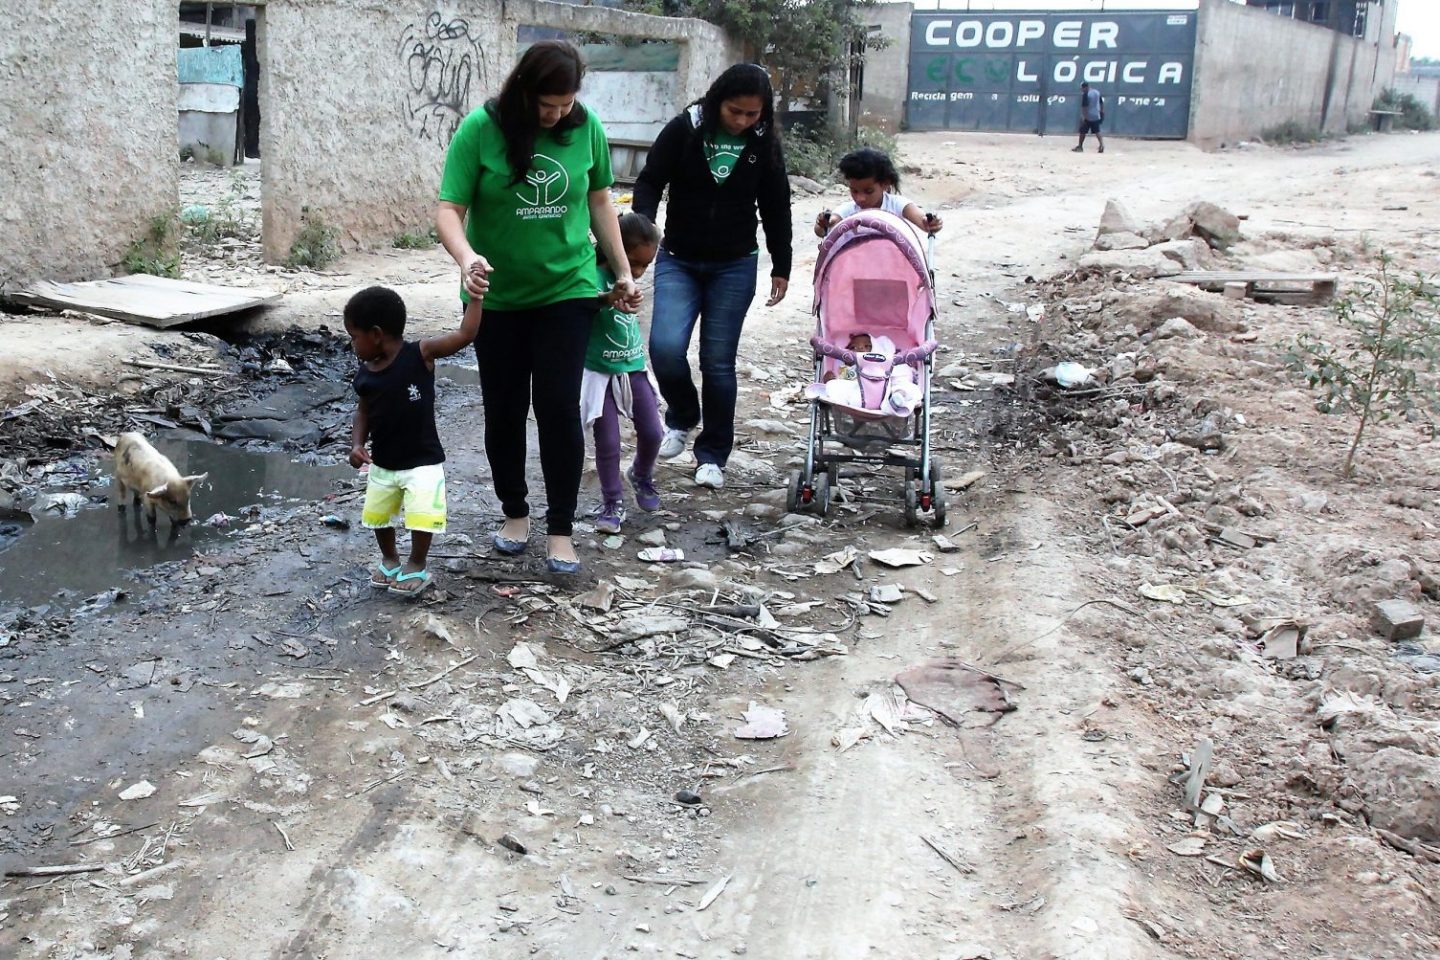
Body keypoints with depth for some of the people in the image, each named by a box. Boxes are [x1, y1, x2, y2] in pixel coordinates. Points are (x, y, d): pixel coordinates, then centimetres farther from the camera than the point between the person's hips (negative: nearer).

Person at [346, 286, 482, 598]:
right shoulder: (365, 375, -4)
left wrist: (474, 295, -25)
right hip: (381, 464, 5)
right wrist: (357, 444, -6)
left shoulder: (421, 354, -17)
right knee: (377, 515, 16)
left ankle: (417, 566, 15)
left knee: (421, 517, -10)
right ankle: (389, 559, 41)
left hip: (423, 462, -5)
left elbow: (465, 335, -21)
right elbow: (364, 412, 9)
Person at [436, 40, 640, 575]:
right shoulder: (481, 129, -13)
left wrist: (622, 271, 10)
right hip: (498, 296, 0)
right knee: (504, 410, 9)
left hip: (567, 290, 0)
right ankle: (514, 513, 29)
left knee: (559, 408, -4)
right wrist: (466, 257, -35)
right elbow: (449, 210, -15)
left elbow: (599, 201, 8)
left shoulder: (586, 127, -6)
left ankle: (561, 530, 9)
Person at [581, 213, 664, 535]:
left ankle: (642, 476, 36)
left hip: (633, 368, 6)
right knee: (607, 442, -2)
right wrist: (609, 298, -58)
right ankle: (612, 503, 13)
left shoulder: (628, 279, 2)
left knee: (652, 432, 8)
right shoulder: (597, 275, -19)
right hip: (601, 372, -6)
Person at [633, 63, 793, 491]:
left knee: (718, 362, 1)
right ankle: (682, 417, 14)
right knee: (665, 347, -17)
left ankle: (712, 455, 16)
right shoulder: (683, 130, -8)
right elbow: (650, 182, -5)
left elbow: (776, 208, 6)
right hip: (678, 262, 0)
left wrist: (781, 266, 10)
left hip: (734, 267, 1)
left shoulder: (764, 144, -3)